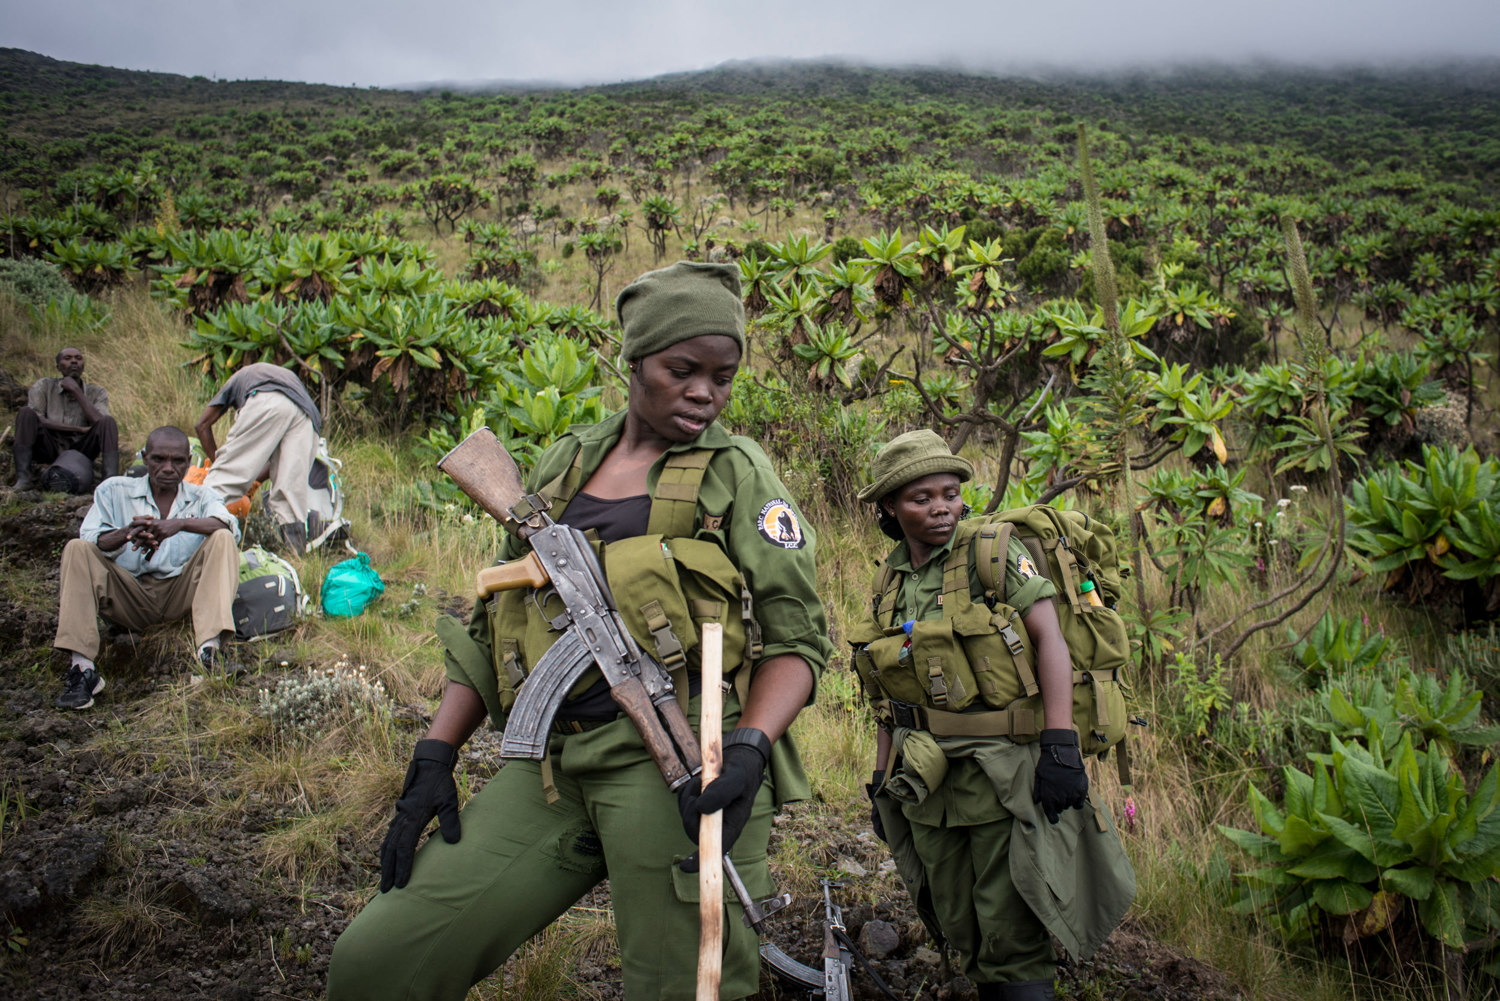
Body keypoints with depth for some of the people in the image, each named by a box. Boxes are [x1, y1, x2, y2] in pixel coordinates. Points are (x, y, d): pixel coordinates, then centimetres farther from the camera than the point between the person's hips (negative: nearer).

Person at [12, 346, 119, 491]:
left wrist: (77, 391, -14)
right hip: (49, 449, 0)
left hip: (80, 451, 0)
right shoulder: (43, 386, 6)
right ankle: (24, 477, -31)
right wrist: (78, 429, -14)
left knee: (108, 421, -22)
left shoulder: (96, 393, 7)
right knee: (25, 412, -20)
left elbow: (98, 422, -13)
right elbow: (36, 420, -10)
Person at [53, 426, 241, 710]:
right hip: (128, 597, 1)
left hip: (180, 596, -1)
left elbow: (230, 526, -12)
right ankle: (82, 667, -30)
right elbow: (90, 541, -2)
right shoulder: (114, 490, 12)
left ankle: (210, 644, -42)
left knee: (221, 540, -21)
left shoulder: (201, 497, 11)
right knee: (77, 550, -18)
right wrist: (125, 534, -24)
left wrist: (181, 524, -29)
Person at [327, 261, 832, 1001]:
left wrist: (751, 748, -19)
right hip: (554, 765, 4)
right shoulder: (562, 465, 17)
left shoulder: (737, 473, 4)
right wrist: (434, 756, 10)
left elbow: (797, 635, -1)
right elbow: (491, 621, 19)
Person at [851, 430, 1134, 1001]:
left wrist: (1061, 746, -20)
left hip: (1002, 773, -5)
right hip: (926, 782, 6)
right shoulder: (888, 584, 11)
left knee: (1010, 934, -3)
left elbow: (1050, 638, -12)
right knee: (959, 928, 13)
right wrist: (882, 781, 14)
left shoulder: (992, 552, -5)